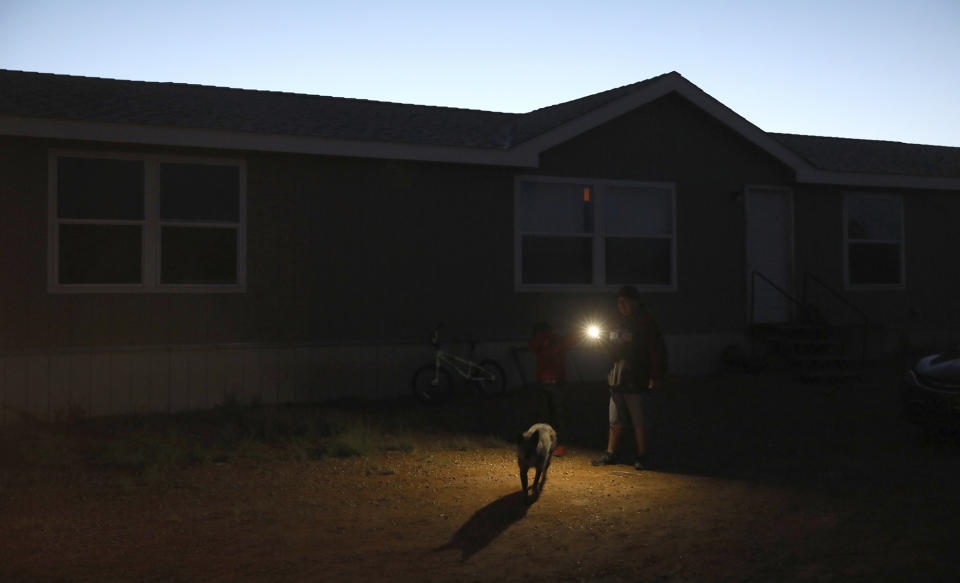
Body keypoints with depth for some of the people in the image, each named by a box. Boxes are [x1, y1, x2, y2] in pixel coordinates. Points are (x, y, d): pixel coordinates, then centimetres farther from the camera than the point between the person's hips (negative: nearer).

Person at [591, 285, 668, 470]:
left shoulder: (646, 323, -6)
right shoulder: (618, 323, 15)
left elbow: (657, 352, -10)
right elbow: (610, 349, 26)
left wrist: (655, 377, -15)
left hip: (637, 383, -6)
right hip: (617, 382, 7)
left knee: (639, 422, 1)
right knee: (615, 421, 12)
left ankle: (641, 457, 11)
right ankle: (610, 453, 20)